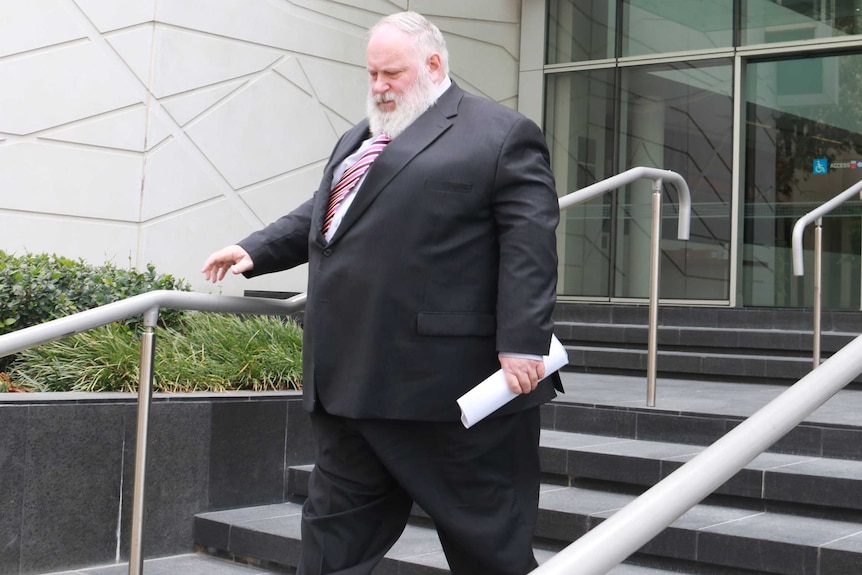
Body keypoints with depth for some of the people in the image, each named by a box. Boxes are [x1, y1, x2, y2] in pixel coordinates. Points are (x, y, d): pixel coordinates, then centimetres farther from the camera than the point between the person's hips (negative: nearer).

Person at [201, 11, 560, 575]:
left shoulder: (502, 135, -4)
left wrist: (522, 344, -20)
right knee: (337, 529, 13)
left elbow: (529, 244, -12)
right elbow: (319, 215, 30)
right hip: (353, 382, 8)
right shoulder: (359, 140, 22)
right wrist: (256, 251, 17)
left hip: (453, 381, -7)